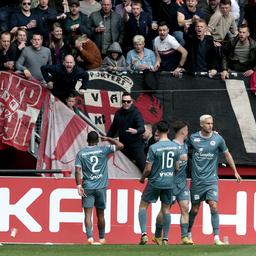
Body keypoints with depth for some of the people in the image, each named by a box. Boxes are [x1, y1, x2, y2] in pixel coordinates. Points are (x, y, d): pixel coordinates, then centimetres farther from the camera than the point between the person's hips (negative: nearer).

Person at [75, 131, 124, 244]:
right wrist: (108, 139, 13)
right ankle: (102, 238, 24)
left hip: (87, 188, -1)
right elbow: (120, 146, 1)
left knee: (88, 213, -5)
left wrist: (79, 186, -6)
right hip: (101, 187, 1)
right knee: (100, 214, 13)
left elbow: (78, 171, -6)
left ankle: (90, 236, -22)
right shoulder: (103, 150, -1)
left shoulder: (81, 153, 1)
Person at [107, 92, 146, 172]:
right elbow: (113, 129, 17)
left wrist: (136, 131, -48)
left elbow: (142, 128, -26)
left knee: (143, 165, -12)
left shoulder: (136, 113, -12)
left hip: (136, 145, -5)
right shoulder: (118, 113, 4)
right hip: (123, 145, 5)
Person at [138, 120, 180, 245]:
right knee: (166, 209, 12)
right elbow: (177, 168, 7)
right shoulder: (175, 147, -1)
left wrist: (142, 178, 6)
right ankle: (165, 238, 10)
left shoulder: (154, 148, -15)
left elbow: (148, 169, -13)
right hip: (169, 183, 4)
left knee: (143, 205, 9)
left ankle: (144, 234, -3)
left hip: (155, 182, -4)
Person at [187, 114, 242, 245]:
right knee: (195, 209, 6)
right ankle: (188, 234, 27)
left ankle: (216, 238, -12)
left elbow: (227, 154, 11)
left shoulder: (218, 139, -2)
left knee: (214, 206, -13)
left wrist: (235, 171, 12)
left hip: (211, 179, 0)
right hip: (197, 180, 0)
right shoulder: (193, 138, -2)